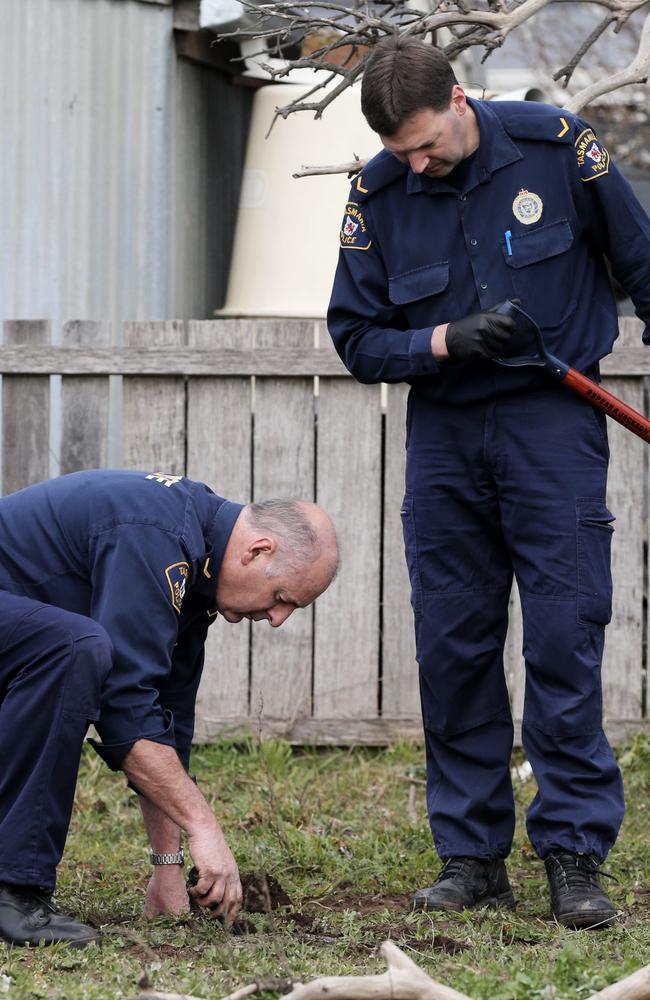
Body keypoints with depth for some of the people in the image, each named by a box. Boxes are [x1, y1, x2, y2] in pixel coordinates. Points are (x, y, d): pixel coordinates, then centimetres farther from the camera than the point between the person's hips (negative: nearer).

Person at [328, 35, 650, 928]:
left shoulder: (556, 147, -8)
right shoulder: (378, 195, -2)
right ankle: (471, 855, 11)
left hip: (553, 423, -3)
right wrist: (442, 341, -15)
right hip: (444, 433, 3)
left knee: (564, 636, -8)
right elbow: (357, 337, 3)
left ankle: (575, 855, -4)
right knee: (452, 646, 3)